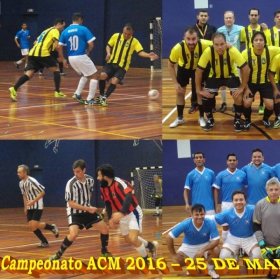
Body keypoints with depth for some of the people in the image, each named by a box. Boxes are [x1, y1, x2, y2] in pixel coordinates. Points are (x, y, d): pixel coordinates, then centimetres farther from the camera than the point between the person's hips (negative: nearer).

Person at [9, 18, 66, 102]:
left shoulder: (47, 30, 31)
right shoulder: (55, 31, 5)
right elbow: (56, 45, -10)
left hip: (33, 53, 7)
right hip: (42, 53, -7)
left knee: (29, 74, -6)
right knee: (56, 70, 11)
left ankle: (14, 89, -26)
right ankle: (57, 92, 5)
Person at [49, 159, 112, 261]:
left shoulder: (90, 180, -6)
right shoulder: (71, 184, -25)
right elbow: (71, 203, -23)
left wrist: (89, 208, 6)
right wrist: (88, 209, -27)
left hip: (87, 209, 6)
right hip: (75, 212, -6)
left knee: (105, 229, 4)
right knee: (73, 234, -27)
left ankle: (104, 252, 26)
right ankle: (58, 254, -9)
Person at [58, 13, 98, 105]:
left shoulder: (65, 31, 9)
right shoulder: (83, 29, -5)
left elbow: (59, 47, 5)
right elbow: (91, 45, -8)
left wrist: (63, 59, 15)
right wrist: (87, 52, 12)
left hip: (71, 58, 6)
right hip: (81, 57, -6)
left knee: (85, 75, 28)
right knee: (94, 76, 8)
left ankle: (77, 94, 14)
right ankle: (89, 99, 0)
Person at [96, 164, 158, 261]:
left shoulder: (119, 183, -29)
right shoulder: (103, 188, -5)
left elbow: (129, 197, -44)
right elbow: (108, 203, 10)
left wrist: (121, 213, -58)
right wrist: (110, 218, -1)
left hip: (133, 213, -9)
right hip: (123, 216, 9)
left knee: (133, 239, -22)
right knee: (128, 240, 18)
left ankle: (146, 260, 0)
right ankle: (151, 245, 41)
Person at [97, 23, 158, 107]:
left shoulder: (134, 41, -4)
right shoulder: (116, 36, 1)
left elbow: (140, 52, -15)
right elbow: (108, 46, 12)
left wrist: (149, 55, -35)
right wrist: (108, 53, -9)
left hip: (122, 66, -1)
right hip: (111, 63, 1)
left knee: (114, 81, -23)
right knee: (102, 75, -21)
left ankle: (105, 98, -4)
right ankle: (101, 96, 3)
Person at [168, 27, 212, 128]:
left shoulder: (203, 45, -39)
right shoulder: (178, 48, -38)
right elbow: (170, 65, -19)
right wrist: (175, 83, -19)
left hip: (198, 68, 0)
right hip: (183, 69, 0)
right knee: (179, 92, 5)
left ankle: (201, 117, 16)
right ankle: (180, 118, 22)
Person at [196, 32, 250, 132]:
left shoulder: (233, 51, -34)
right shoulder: (208, 52, -31)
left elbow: (246, 69, -26)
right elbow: (198, 71, -19)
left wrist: (242, 87, -22)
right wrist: (199, 89, -16)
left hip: (231, 76, -1)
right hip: (215, 76, 1)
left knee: (239, 97, -20)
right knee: (205, 97, -15)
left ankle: (237, 120, 8)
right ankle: (210, 120, 12)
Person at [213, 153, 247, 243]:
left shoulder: (242, 174, 0)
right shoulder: (221, 175, -1)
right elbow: (216, 190, 2)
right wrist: (216, 205, -3)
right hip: (226, 204, 0)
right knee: (226, 226, 6)